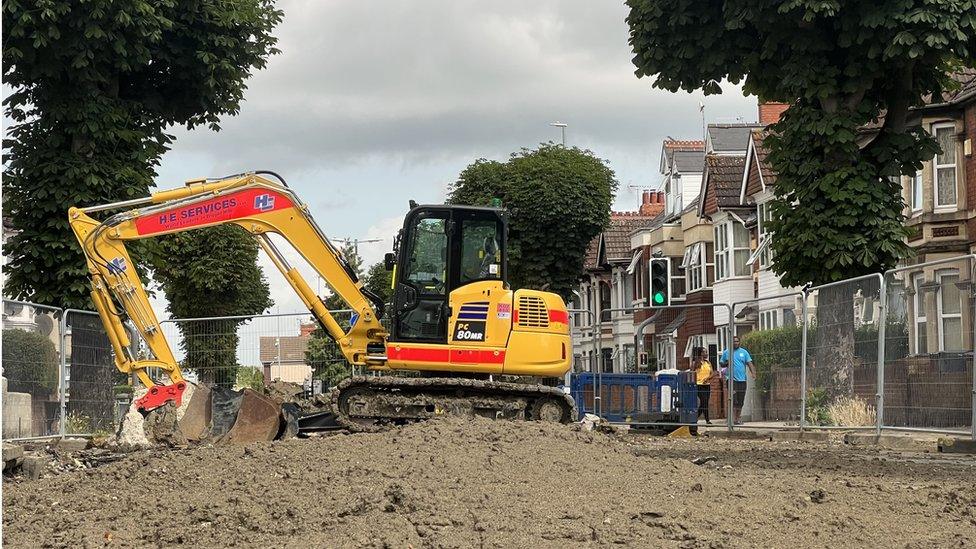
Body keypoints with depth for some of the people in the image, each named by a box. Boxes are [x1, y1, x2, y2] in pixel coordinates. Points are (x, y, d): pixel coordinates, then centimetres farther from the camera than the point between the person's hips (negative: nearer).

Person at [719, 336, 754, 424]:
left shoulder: (744, 352, 10)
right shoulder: (726, 352, 8)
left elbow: (749, 363, 3)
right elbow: (721, 363, 12)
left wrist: (753, 373, -13)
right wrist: (726, 364, -10)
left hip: (742, 379, 2)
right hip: (732, 379, -2)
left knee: (740, 401, 7)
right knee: (734, 400, -13)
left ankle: (739, 418, 18)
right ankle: (734, 419, -14)